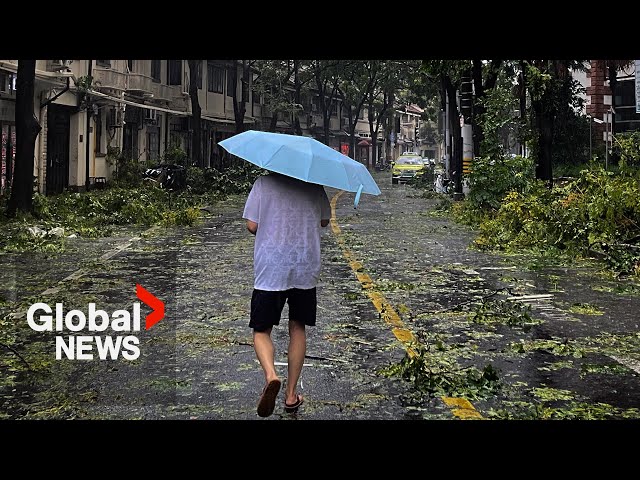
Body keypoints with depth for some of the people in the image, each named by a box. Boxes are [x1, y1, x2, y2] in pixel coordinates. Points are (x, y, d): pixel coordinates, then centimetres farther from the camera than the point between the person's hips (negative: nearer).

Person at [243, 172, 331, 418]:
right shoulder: (314, 185, 4)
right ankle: (291, 394, 18)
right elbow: (324, 220, 14)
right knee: (297, 328, 15)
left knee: (261, 330, 6)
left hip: (270, 270, -2)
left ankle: (270, 375, -22)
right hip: (306, 269, 2)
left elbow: (252, 226, -4)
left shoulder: (263, 182, -2)